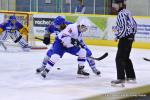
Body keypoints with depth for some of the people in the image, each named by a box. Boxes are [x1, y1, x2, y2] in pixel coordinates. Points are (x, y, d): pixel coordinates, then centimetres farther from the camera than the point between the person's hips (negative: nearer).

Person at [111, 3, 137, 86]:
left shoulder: (121, 14, -18)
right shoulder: (127, 12, 11)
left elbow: (124, 28, -22)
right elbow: (134, 24, 18)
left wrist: (117, 36, -12)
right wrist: (132, 35, 26)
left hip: (125, 38, -10)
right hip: (130, 37, 10)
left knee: (119, 58, -8)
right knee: (126, 58, 18)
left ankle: (121, 78, -10)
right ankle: (131, 77, 24)